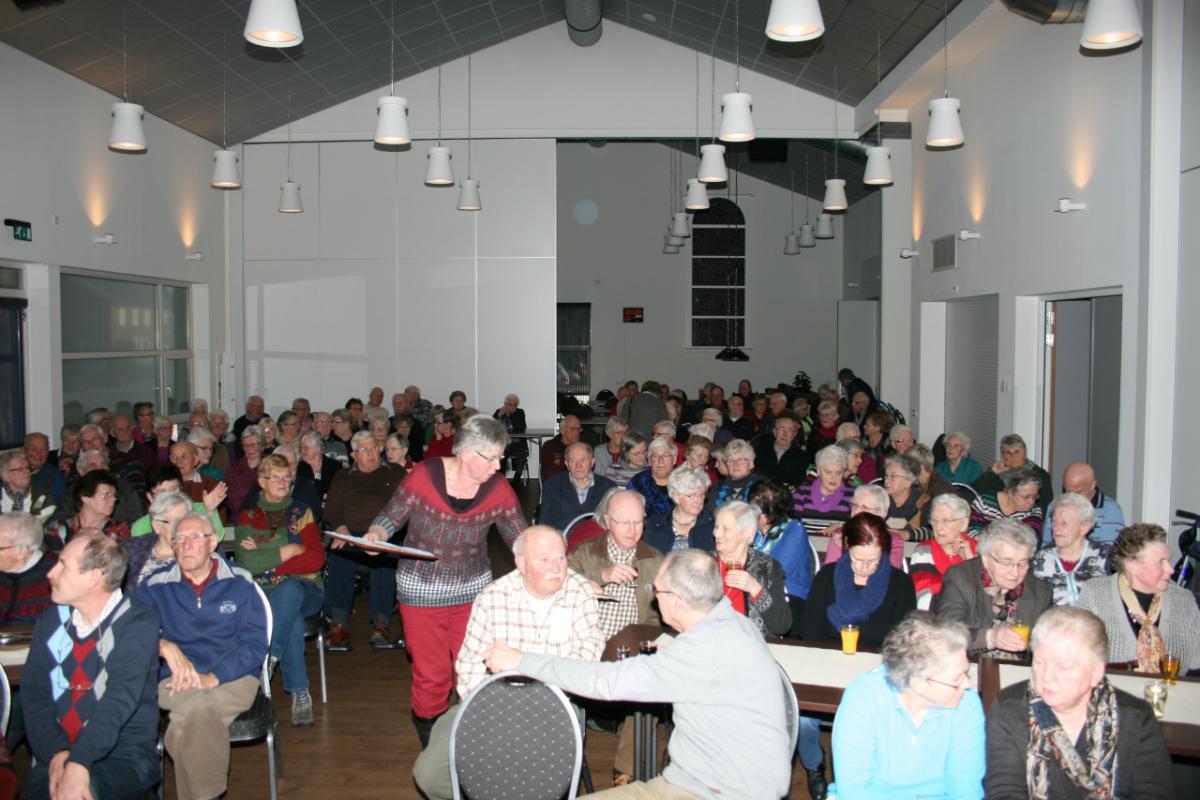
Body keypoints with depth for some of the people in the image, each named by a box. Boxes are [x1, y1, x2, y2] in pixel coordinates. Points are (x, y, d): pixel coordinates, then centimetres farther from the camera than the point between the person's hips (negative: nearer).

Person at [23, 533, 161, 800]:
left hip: (124, 751, -3)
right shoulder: (51, 620, 10)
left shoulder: (138, 622, -6)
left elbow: (121, 698, -17)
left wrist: (78, 763, -29)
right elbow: (33, 691, 1)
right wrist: (55, 753, -15)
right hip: (57, 751, 4)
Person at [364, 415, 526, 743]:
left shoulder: (498, 489, -9)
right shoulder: (423, 475, -16)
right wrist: (375, 535, -25)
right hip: (420, 590, -2)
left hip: (473, 590, 2)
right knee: (431, 673, 8)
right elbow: (390, 518, -4)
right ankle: (427, 725, 37)